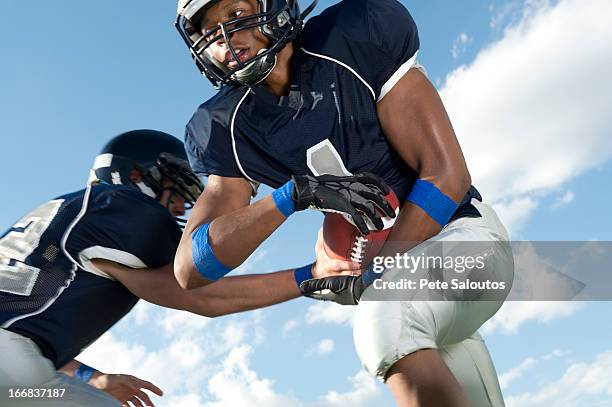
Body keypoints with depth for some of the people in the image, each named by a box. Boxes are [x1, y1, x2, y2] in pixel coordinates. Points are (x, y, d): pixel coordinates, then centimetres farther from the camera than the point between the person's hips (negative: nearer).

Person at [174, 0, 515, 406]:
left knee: (384, 320, -32)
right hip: (391, 260, 5)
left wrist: (373, 274, -20)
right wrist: (294, 195, -27)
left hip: (464, 231, -4)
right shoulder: (228, 129, -4)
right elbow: (190, 270, -13)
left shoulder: (357, 39, -14)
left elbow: (447, 175, -14)